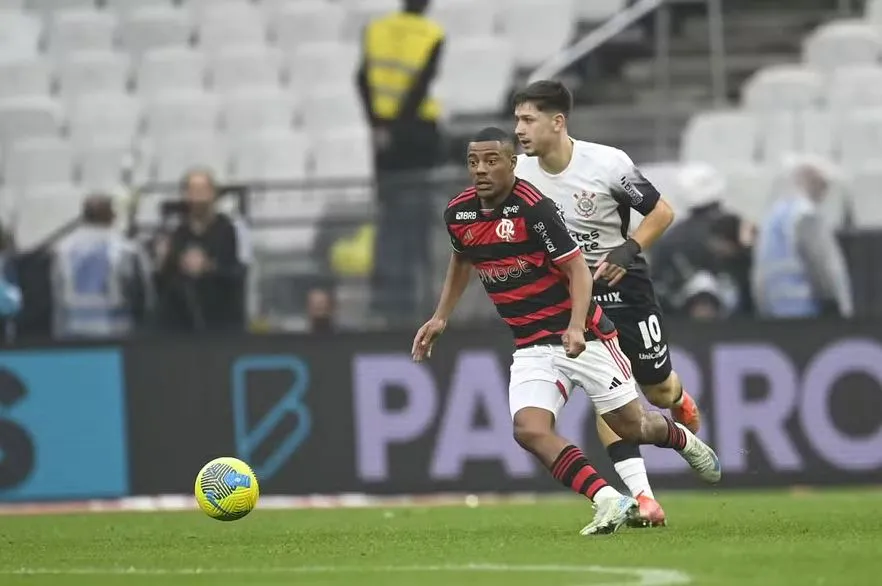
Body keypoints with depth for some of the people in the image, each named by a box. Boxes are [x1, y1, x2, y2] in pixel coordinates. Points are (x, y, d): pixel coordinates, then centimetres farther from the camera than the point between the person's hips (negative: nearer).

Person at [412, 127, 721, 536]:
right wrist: (441, 317, 17)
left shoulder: (533, 208, -19)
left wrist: (576, 327, -31)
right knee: (529, 430, -21)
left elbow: (578, 269, -18)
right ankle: (608, 501, -21)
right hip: (531, 347, 5)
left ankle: (684, 441, 39)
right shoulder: (459, 213, 0)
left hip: (580, 338, -5)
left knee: (631, 426, 5)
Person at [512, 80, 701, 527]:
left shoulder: (606, 164, -19)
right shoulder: (519, 174, -8)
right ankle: (641, 495, -13)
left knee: (657, 390, 8)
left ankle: (679, 401, 48)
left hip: (621, 280, -2)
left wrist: (629, 250, -23)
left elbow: (661, 212, -9)